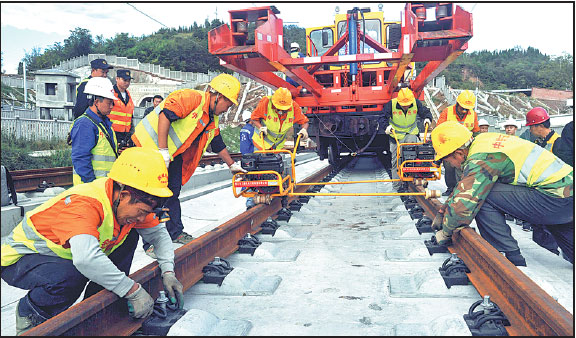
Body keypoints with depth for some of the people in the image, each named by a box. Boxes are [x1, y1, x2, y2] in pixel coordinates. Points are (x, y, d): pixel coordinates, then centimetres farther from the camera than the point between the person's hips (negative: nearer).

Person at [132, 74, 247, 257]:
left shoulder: (212, 120, 11)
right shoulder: (192, 98, -19)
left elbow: (218, 145, 23)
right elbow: (165, 115, -28)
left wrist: (232, 165, 29)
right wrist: (163, 151, -28)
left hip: (173, 154, 9)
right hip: (152, 146, -9)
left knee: (173, 192, 13)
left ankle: (175, 233, 27)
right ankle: (150, 243, 0)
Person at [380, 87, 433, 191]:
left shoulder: (416, 103, -11)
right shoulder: (391, 104, -18)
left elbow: (425, 112, 0)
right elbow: (382, 118, -19)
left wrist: (427, 118, -23)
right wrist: (387, 126, -39)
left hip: (411, 133, 1)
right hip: (396, 136, -1)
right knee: (396, 161, 2)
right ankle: (397, 186, 16)